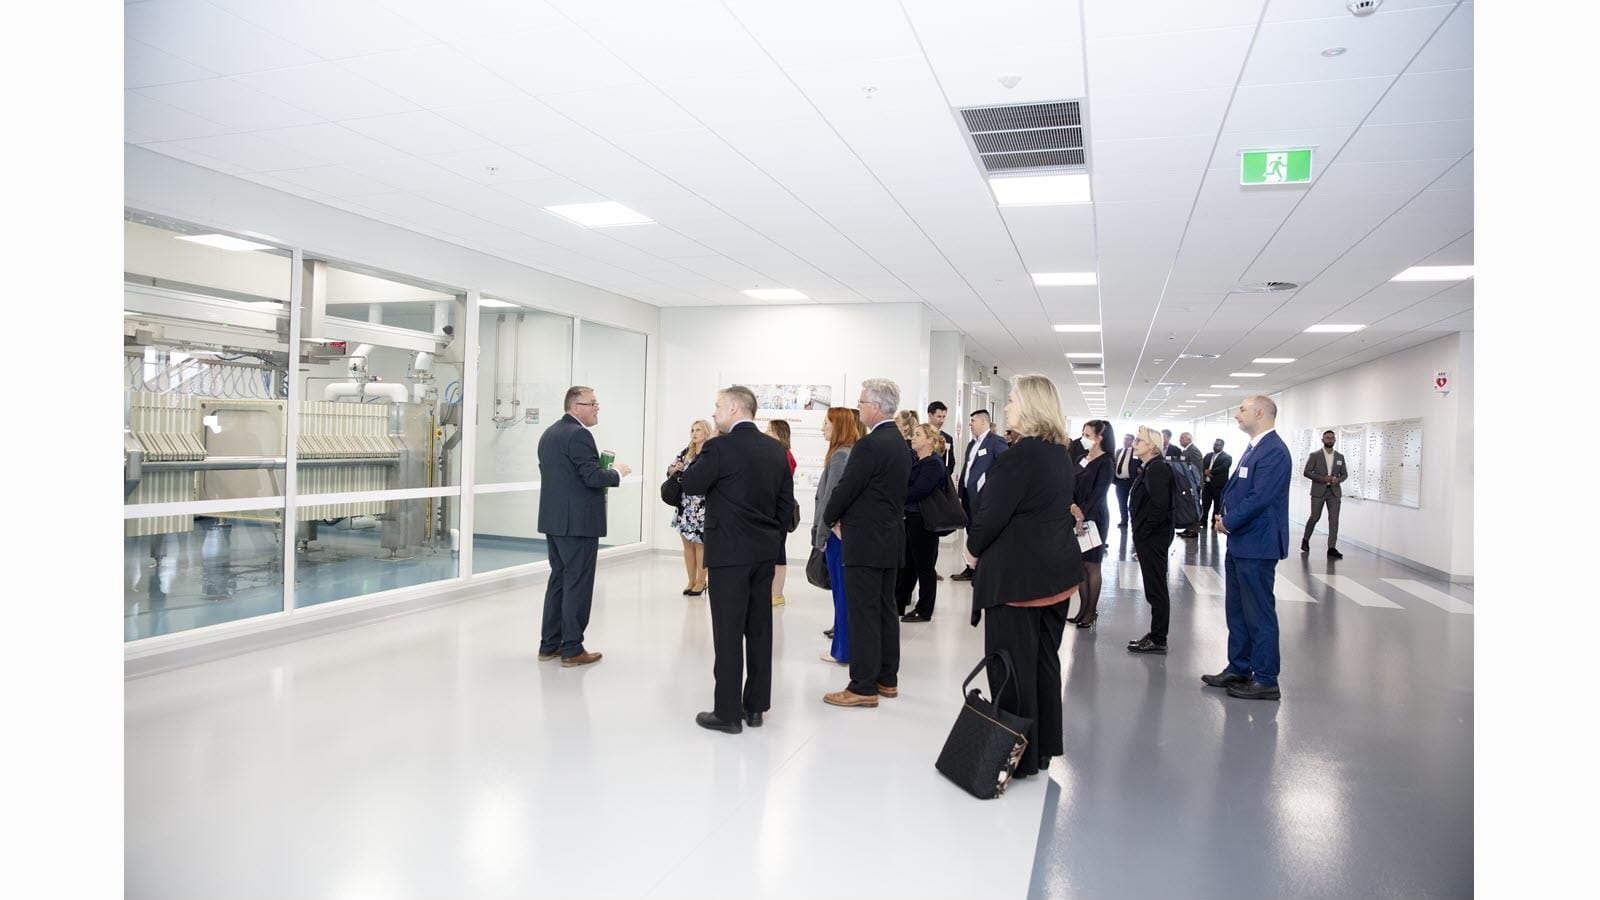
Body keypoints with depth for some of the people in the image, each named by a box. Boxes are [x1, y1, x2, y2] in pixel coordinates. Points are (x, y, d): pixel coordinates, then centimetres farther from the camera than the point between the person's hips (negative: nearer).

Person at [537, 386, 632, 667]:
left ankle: (549, 644, 21)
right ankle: (572, 649, 3)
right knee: (577, 585, -2)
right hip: (578, 522, -9)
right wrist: (617, 472, -4)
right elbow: (593, 477, -22)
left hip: (553, 520, 10)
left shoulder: (549, 433, 14)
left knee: (558, 580, 15)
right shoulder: (578, 434, -16)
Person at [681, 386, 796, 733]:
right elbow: (786, 501, 10)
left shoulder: (720, 447, -13)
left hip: (730, 552, -6)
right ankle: (756, 706, 21)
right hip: (766, 552, 7)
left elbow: (691, 485, -4)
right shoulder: (776, 449, 7)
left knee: (728, 632, 0)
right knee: (759, 629, 12)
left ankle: (728, 712, 7)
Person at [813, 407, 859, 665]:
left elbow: (830, 498, -17)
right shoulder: (855, 453, 10)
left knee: (842, 590, -1)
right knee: (847, 591, 14)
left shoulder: (839, 455, -16)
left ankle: (843, 650, 7)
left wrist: (820, 535, -9)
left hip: (838, 532, -8)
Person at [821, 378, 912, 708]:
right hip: (890, 538, 9)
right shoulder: (900, 444, 11)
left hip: (866, 542, -9)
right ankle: (887, 679, 23)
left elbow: (845, 489, -16)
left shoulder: (869, 445, -18)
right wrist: (843, 518, 14)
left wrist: (831, 518, 4)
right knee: (886, 610, 14)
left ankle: (863, 687, 2)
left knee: (863, 615, -4)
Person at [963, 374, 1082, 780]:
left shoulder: (1021, 454, -19)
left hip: (1017, 575, -9)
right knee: (1044, 661, 17)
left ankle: (1017, 756, 12)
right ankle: (1043, 747, 29)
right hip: (1057, 572, 9)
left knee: (1012, 667, 2)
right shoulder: (1061, 455, 8)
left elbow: (993, 513, -18)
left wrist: (975, 546, 0)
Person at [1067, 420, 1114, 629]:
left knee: (1091, 566, 2)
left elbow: (1097, 494, -15)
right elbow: (1072, 486, 4)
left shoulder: (1105, 463, -8)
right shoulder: (1081, 459, 10)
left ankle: (1091, 612, 11)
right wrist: (1073, 506, -15)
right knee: (1080, 565, 9)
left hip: (1094, 518, -6)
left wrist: (1083, 516, -22)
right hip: (1076, 516, 6)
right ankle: (1083, 609, 17)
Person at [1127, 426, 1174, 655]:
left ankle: (1158, 640, 6)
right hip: (1149, 538, 10)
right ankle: (1155, 634, 23)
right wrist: (1140, 534, 13)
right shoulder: (1151, 467, 14)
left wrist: (1143, 533, -18)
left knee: (1156, 590, -2)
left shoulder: (1158, 468, -16)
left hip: (1152, 538, -10)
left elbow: (1160, 505, -24)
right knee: (1155, 589, 15)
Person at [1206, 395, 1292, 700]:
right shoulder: (1253, 448, 14)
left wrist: (1228, 522, -12)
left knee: (1259, 614, -1)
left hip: (1256, 546, -10)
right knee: (1237, 611, 17)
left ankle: (1265, 680, 8)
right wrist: (1224, 516, 4)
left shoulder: (1273, 451, -17)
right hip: (1239, 544, 10)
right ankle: (1239, 669, 28)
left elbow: (1260, 498, -23)